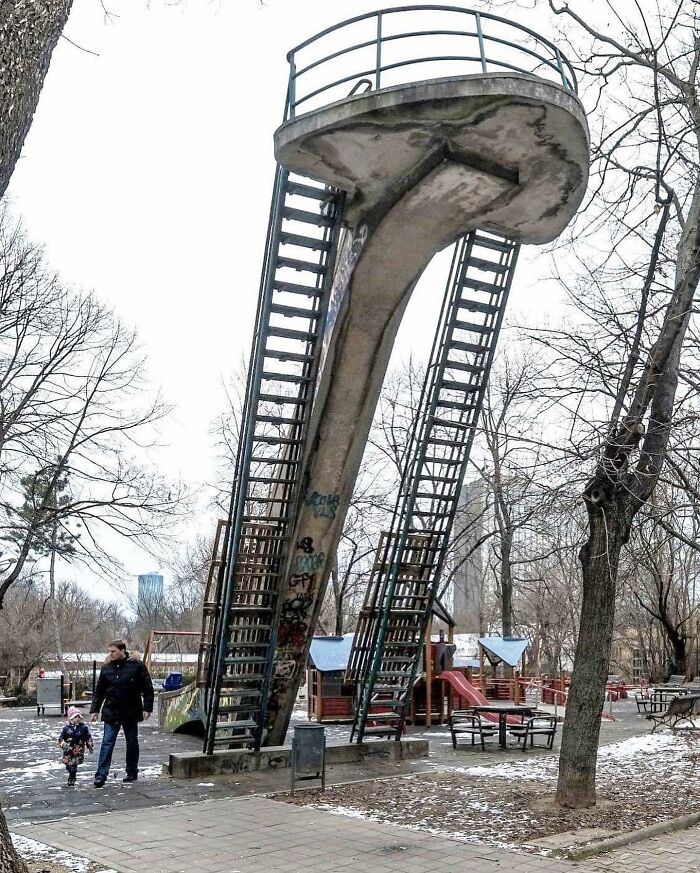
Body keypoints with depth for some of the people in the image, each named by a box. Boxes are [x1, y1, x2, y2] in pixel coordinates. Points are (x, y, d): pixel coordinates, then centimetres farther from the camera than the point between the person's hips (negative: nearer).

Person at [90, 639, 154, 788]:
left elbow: (147, 689, -6)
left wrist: (147, 708, -11)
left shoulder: (136, 666, -8)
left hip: (131, 713, -2)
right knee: (107, 743, -5)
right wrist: (95, 709, 6)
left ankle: (132, 772, 24)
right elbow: (99, 691, 10)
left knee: (132, 743, 11)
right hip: (111, 713, 2)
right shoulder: (106, 668, 3)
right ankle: (101, 775, -6)